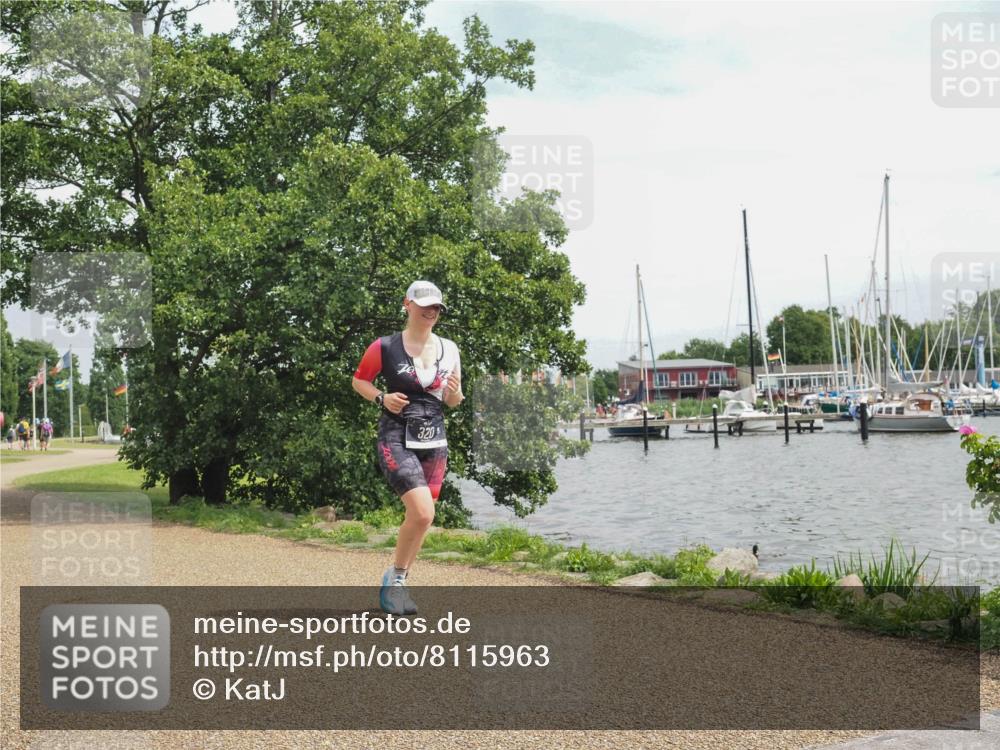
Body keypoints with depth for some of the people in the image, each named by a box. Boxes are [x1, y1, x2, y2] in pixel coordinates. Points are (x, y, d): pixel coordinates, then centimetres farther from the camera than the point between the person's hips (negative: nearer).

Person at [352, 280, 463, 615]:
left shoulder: (449, 349, 9)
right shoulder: (385, 347, -4)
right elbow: (359, 380, 9)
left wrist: (455, 392, -7)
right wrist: (382, 398, -10)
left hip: (434, 442, 5)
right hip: (396, 439, -5)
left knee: (420, 517, 7)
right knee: (422, 513, -20)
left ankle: (396, 585, 24)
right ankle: (395, 576, 2)